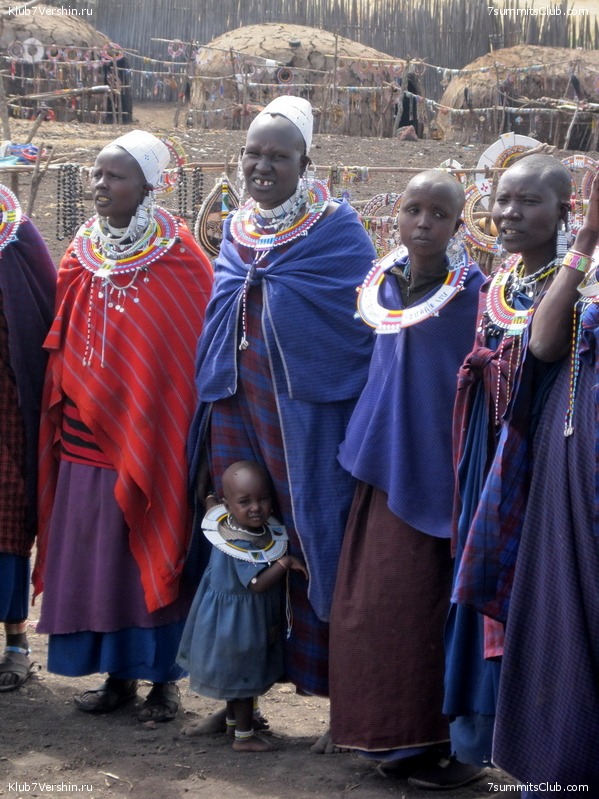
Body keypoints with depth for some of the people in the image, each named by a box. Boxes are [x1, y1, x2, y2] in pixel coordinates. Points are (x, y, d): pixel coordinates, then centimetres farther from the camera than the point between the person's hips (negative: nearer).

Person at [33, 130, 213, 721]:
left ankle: (162, 679, 14)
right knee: (93, 554, 8)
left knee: (151, 554, 1)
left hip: (150, 439, -5)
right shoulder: (81, 256, 7)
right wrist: (61, 421, 6)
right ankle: (119, 674, 20)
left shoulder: (180, 262, -8)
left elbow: (197, 352, -7)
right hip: (86, 436, 5)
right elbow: (61, 347, 11)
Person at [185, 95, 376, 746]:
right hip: (235, 407, 5)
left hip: (306, 415, -5)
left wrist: (360, 415, -12)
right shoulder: (234, 230, 13)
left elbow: (366, 324, -5)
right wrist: (212, 392, 18)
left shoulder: (337, 229, -4)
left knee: (315, 545, -3)